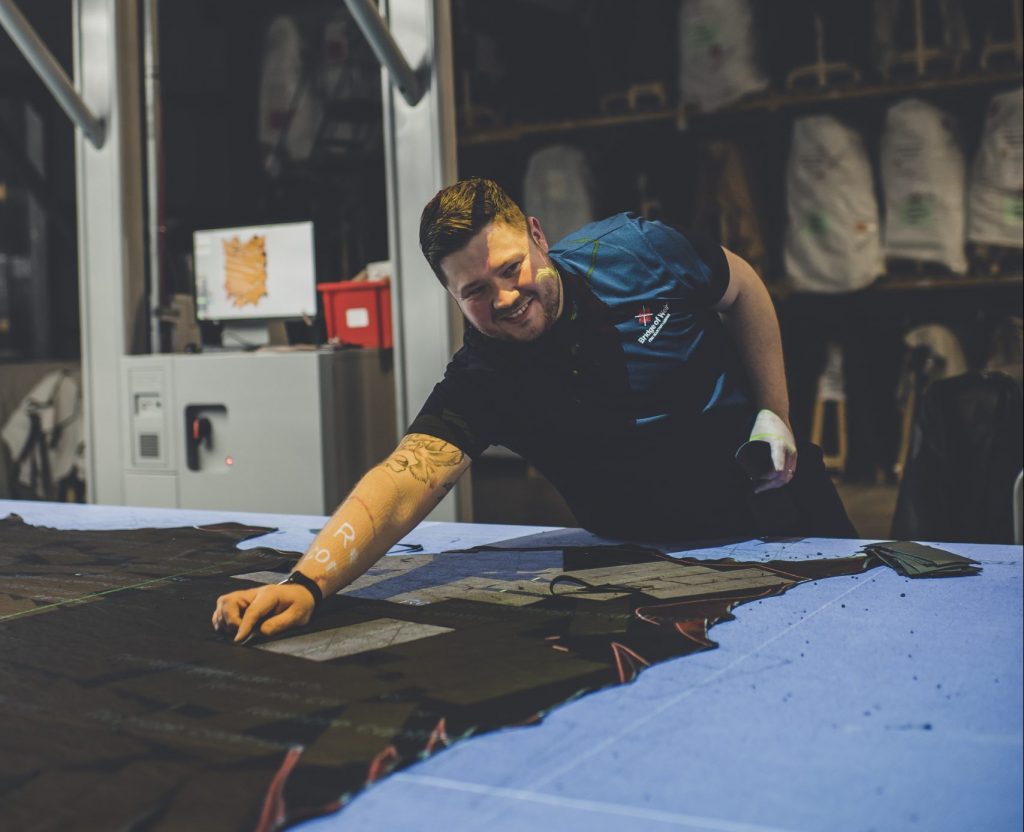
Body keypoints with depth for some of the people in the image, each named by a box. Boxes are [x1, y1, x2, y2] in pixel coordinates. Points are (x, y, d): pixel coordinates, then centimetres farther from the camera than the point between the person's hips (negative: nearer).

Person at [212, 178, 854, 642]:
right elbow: (405, 480, -42)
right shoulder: (485, 381, -27)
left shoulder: (633, 251, -21)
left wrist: (775, 413, -7)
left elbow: (742, 287, -1)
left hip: (774, 490, 2)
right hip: (655, 553, -2)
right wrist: (307, 583, -58)